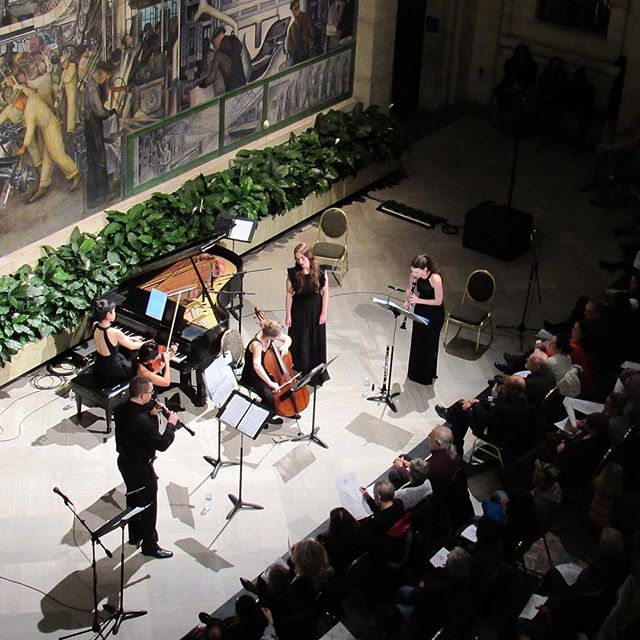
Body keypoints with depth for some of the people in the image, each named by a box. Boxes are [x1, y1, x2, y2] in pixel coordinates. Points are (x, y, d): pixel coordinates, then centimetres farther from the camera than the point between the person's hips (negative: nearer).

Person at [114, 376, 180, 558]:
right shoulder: (142, 421, -35)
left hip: (124, 462, 9)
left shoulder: (122, 409, -8)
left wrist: (151, 413, -1)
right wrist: (171, 424, -14)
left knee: (133, 498, 27)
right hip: (141, 468, -9)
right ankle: (149, 545, 24)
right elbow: (162, 444, -28)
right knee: (148, 506, 10)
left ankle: (135, 536, 45)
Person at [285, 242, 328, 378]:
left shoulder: (320, 272, -14)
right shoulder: (293, 273, -14)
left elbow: (325, 293, -7)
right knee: (298, 340, 10)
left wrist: (324, 313, -7)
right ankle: (298, 368, 29)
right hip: (298, 311, 0)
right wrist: (288, 314, -5)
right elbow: (289, 294, -7)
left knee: (316, 341, 12)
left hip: (315, 311, 0)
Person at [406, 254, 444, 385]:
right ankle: (415, 372, 38)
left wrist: (418, 300, -28)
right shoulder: (415, 276, -13)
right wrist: (409, 300, -15)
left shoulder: (435, 278, -31)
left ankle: (427, 376, 26)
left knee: (428, 344, 7)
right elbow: (411, 290, 5)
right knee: (417, 340, 19)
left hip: (434, 315, -6)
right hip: (420, 311, 6)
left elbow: (438, 301, -23)